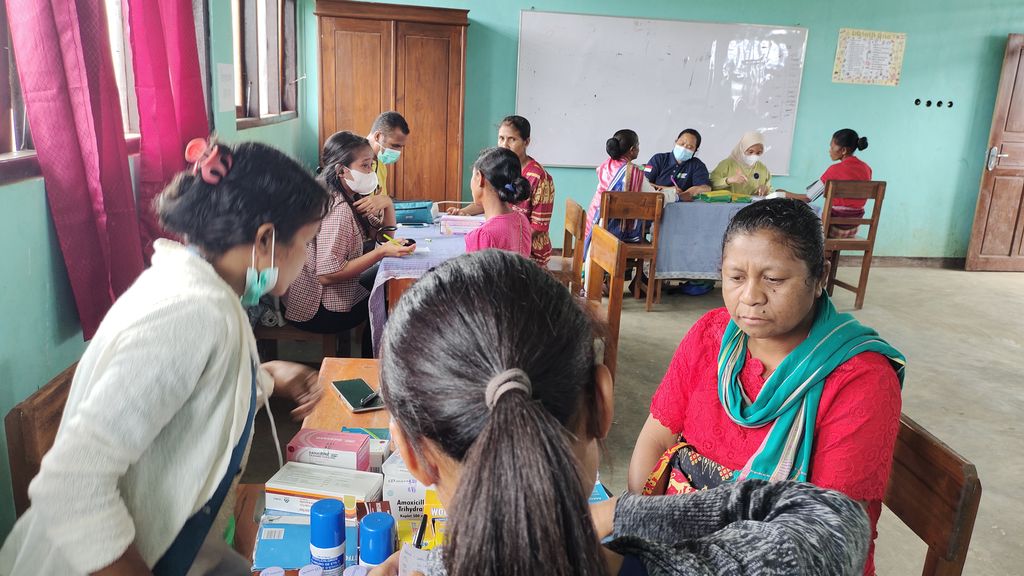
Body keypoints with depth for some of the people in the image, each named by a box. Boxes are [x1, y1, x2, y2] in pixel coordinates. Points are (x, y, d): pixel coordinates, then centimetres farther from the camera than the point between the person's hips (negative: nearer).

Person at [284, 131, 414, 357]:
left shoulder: (350, 199, 3)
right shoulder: (338, 209, -26)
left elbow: (383, 234, 9)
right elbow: (327, 275, -30)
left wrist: (387, 204, -9)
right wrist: (382, 252, -30)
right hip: (317, 310, -9)